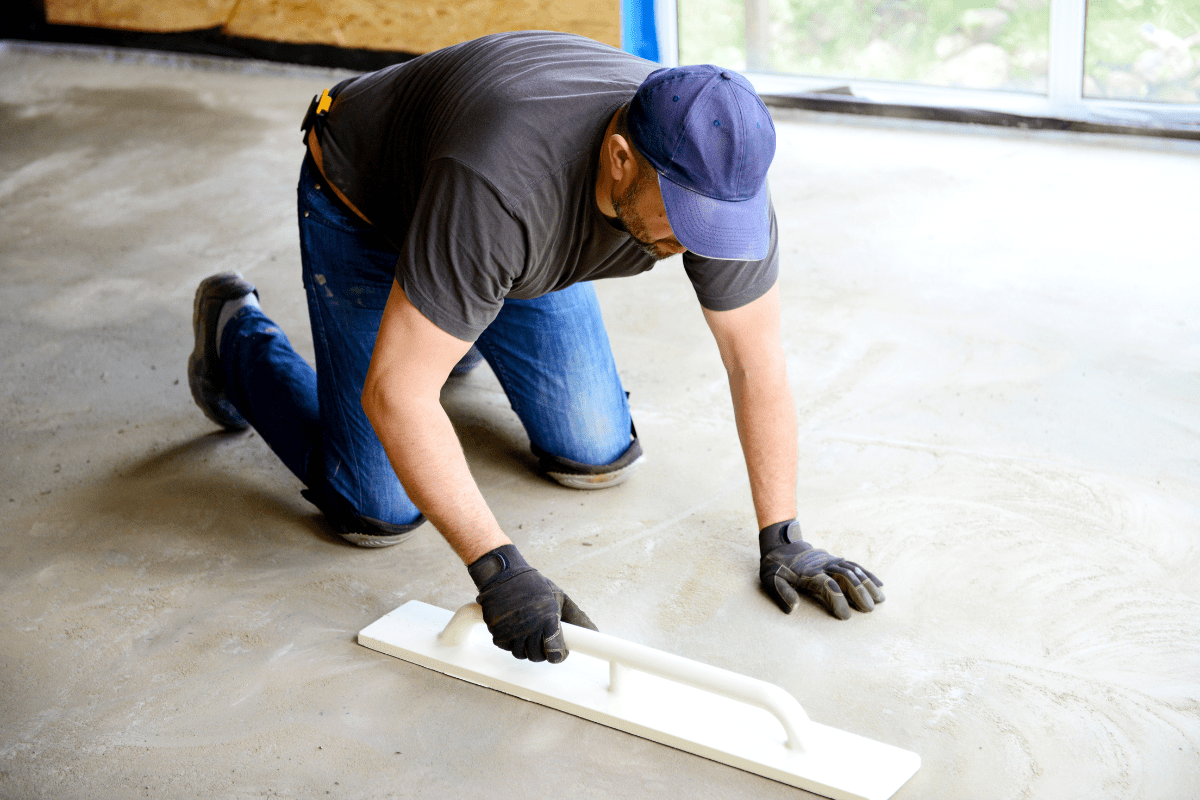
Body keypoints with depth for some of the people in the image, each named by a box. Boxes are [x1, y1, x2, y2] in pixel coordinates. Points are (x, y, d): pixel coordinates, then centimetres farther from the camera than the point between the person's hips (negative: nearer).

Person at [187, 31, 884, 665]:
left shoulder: (718, 172, -29)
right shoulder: (502, 187, -46)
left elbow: (757, 359, -17)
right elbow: (393, 393, -42)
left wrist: (782, 537, -17)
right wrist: (496, 565, -42)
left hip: (521, 241, 5)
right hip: (366, 211, -5)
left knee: (598, 458, 4)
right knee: (381, 513, -7)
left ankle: (458, 327, 29)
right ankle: (236, 334, 17)